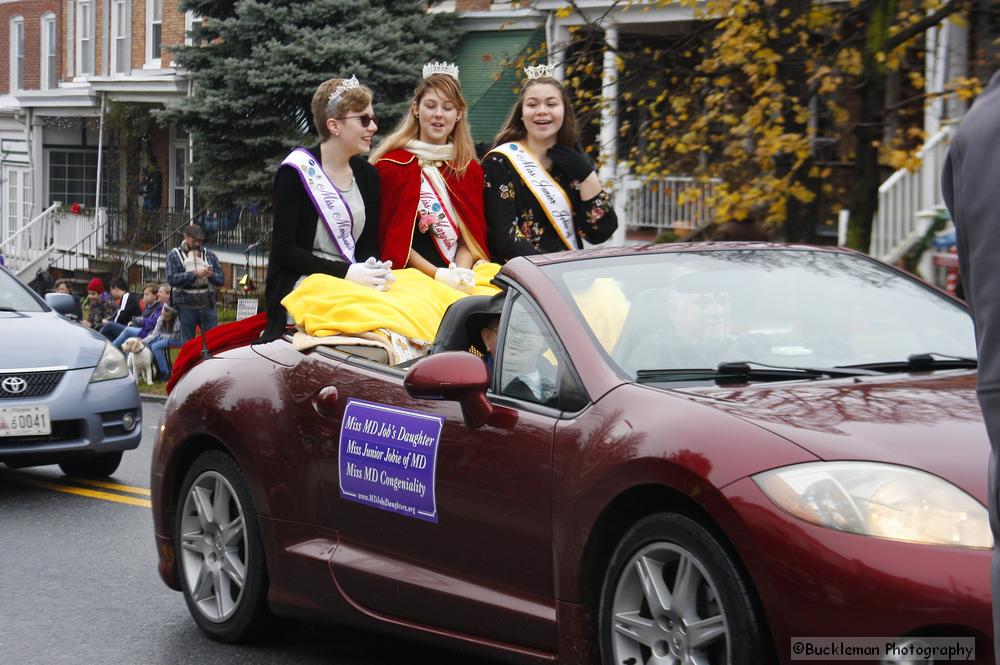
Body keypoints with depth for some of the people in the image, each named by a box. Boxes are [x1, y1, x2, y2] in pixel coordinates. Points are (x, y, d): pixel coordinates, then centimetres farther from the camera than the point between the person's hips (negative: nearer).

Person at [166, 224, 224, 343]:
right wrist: (194, 274, -21)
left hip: (207, 305, 2)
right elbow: (172, 279, -12)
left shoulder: (209, 255, 10)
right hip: (186, 305, -2)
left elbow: (220, 280, 7)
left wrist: (212, 275, -16)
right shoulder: (174, 255, 2)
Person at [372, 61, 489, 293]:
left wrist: (461, 272, -6)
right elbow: (391, 237, -1)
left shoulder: (470, 169, 14)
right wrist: (439, 275, -10)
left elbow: (470, 235, 14)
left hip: (459, 283, 3)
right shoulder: (392, 164, 1)